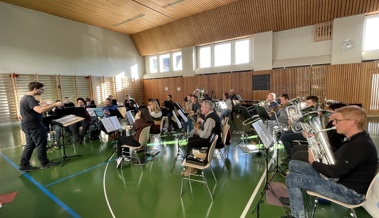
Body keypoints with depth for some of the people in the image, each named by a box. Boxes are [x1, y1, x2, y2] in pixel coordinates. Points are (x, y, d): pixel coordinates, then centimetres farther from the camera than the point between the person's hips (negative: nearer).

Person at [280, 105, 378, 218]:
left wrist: (313, 163, -8)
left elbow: (336, 172, -26)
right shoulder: (354, 140, 8)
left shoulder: (360, 145, -24)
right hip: (343, 181, 10)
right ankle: (295, 198, 18)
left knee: (291, 179, -18)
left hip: (351, 193, -10)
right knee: (294, 165, 6)